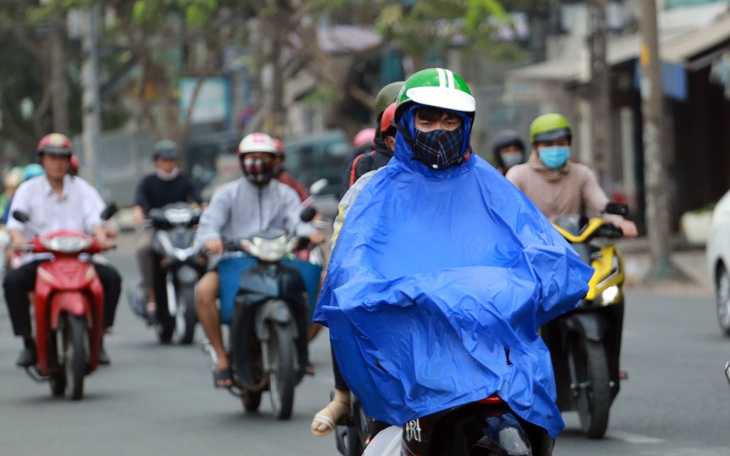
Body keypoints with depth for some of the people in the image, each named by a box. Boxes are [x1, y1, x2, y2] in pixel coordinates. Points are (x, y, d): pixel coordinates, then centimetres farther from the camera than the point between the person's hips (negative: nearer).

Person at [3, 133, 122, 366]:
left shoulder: (82, 189, 12)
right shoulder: (28, 189, 9)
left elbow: (95, 218, -3)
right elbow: (15, 221, -5)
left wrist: (102, 238, -25)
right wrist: (19, 239, -29)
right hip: (39, 260, -1)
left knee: (112, 277, -25)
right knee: (12, 280, -30)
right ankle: (28, 342, -20)